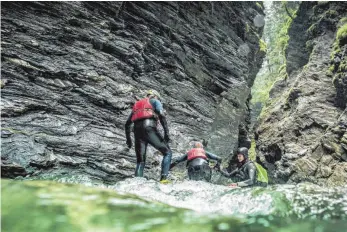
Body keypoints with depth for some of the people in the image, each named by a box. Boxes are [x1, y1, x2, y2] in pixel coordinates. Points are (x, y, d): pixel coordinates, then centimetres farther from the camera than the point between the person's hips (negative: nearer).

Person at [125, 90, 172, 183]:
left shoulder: (136, 104, 34)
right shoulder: (155, 101, 18)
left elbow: (127, 124, 27)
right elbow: (161, 115, -3)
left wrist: (128, 139, 30)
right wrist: (166, 132, -9)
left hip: (137, 130, 5)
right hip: (149, 128, -5)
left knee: (140, 161, 9)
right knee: (167, 153, 3)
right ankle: (163, 178, -14)